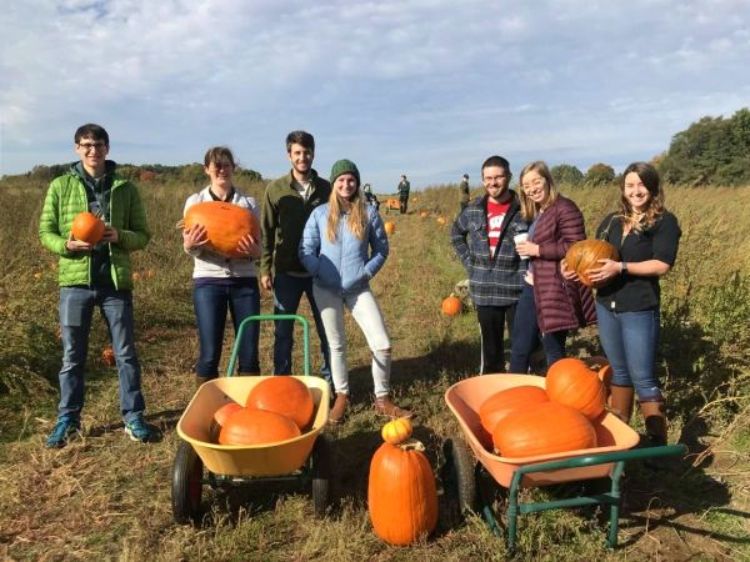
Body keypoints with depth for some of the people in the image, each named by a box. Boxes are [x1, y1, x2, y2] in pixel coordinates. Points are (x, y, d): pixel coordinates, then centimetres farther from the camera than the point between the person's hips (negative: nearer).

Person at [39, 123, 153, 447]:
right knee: (72, 355, 8)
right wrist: (67, 244, -14)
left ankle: (133, 417, 15)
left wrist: (120, 236, -15)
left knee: (125, 353, 4)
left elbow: (143, 235, 5)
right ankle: (68, 420, 21)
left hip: (116, 281, 0)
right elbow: (45, 232, 7)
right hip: (74, 281, 0)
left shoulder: (125, 188, 5)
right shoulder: (60, 186, 6)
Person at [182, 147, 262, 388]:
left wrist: (253, 250, -18)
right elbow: (191, 249, 2)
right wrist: (189, 245, -21)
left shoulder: (248, 203, 7)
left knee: (249, 352, 3)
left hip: (244, 280, 1)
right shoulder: (195, 202, 6)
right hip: (208, 280, -1)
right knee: (209, 353, -2)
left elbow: (258, 249, 5)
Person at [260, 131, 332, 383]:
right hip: (286, 272, -1)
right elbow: (266, 232, 0)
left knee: (327, 328, 8)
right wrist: (265, 269, -4)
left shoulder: (326, 189, 2)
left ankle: (330, 379, 23)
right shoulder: (276, 189, -1)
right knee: (283, 331, 8)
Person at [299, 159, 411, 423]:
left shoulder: (369, 213, -1)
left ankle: (382, 400, 13)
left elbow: (381, 250, 5)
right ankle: (341, 397, 29)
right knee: (336, 344, 13)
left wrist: (366, 272, -7)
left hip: (359, 289, 0)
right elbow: (306, 251, 2)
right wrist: (321, 273, -10)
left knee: (382, 344, -4)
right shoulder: (320, 214, -1)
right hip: (326, 289, 0)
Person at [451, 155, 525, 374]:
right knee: (491, 348, 14)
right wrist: (468, 260, 12)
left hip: (518, 290, -3)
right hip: (485, 292, 4)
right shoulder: (473, 210, 5)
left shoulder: (524, 208, -6)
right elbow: (456, 234, 23)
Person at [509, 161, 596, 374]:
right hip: (531, 287, 9)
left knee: (554, 351, 4)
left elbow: (576, 247, -20)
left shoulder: (564, 208, -11)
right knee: (520, 347, 15)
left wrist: (537, 249, -17)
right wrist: (525, 249, 8)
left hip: (554, 290, -9)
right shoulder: (534, 213, 17)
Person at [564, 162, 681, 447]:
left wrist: (621, 267, -24)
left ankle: (658, 442, 8)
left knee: (642, 378, -3)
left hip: (639, 310, -6)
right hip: (606, 306, 6)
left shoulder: (665, 221, -4)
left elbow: (662, 265, -15)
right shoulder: (612, 221, 12)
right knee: (619, 372, 18)